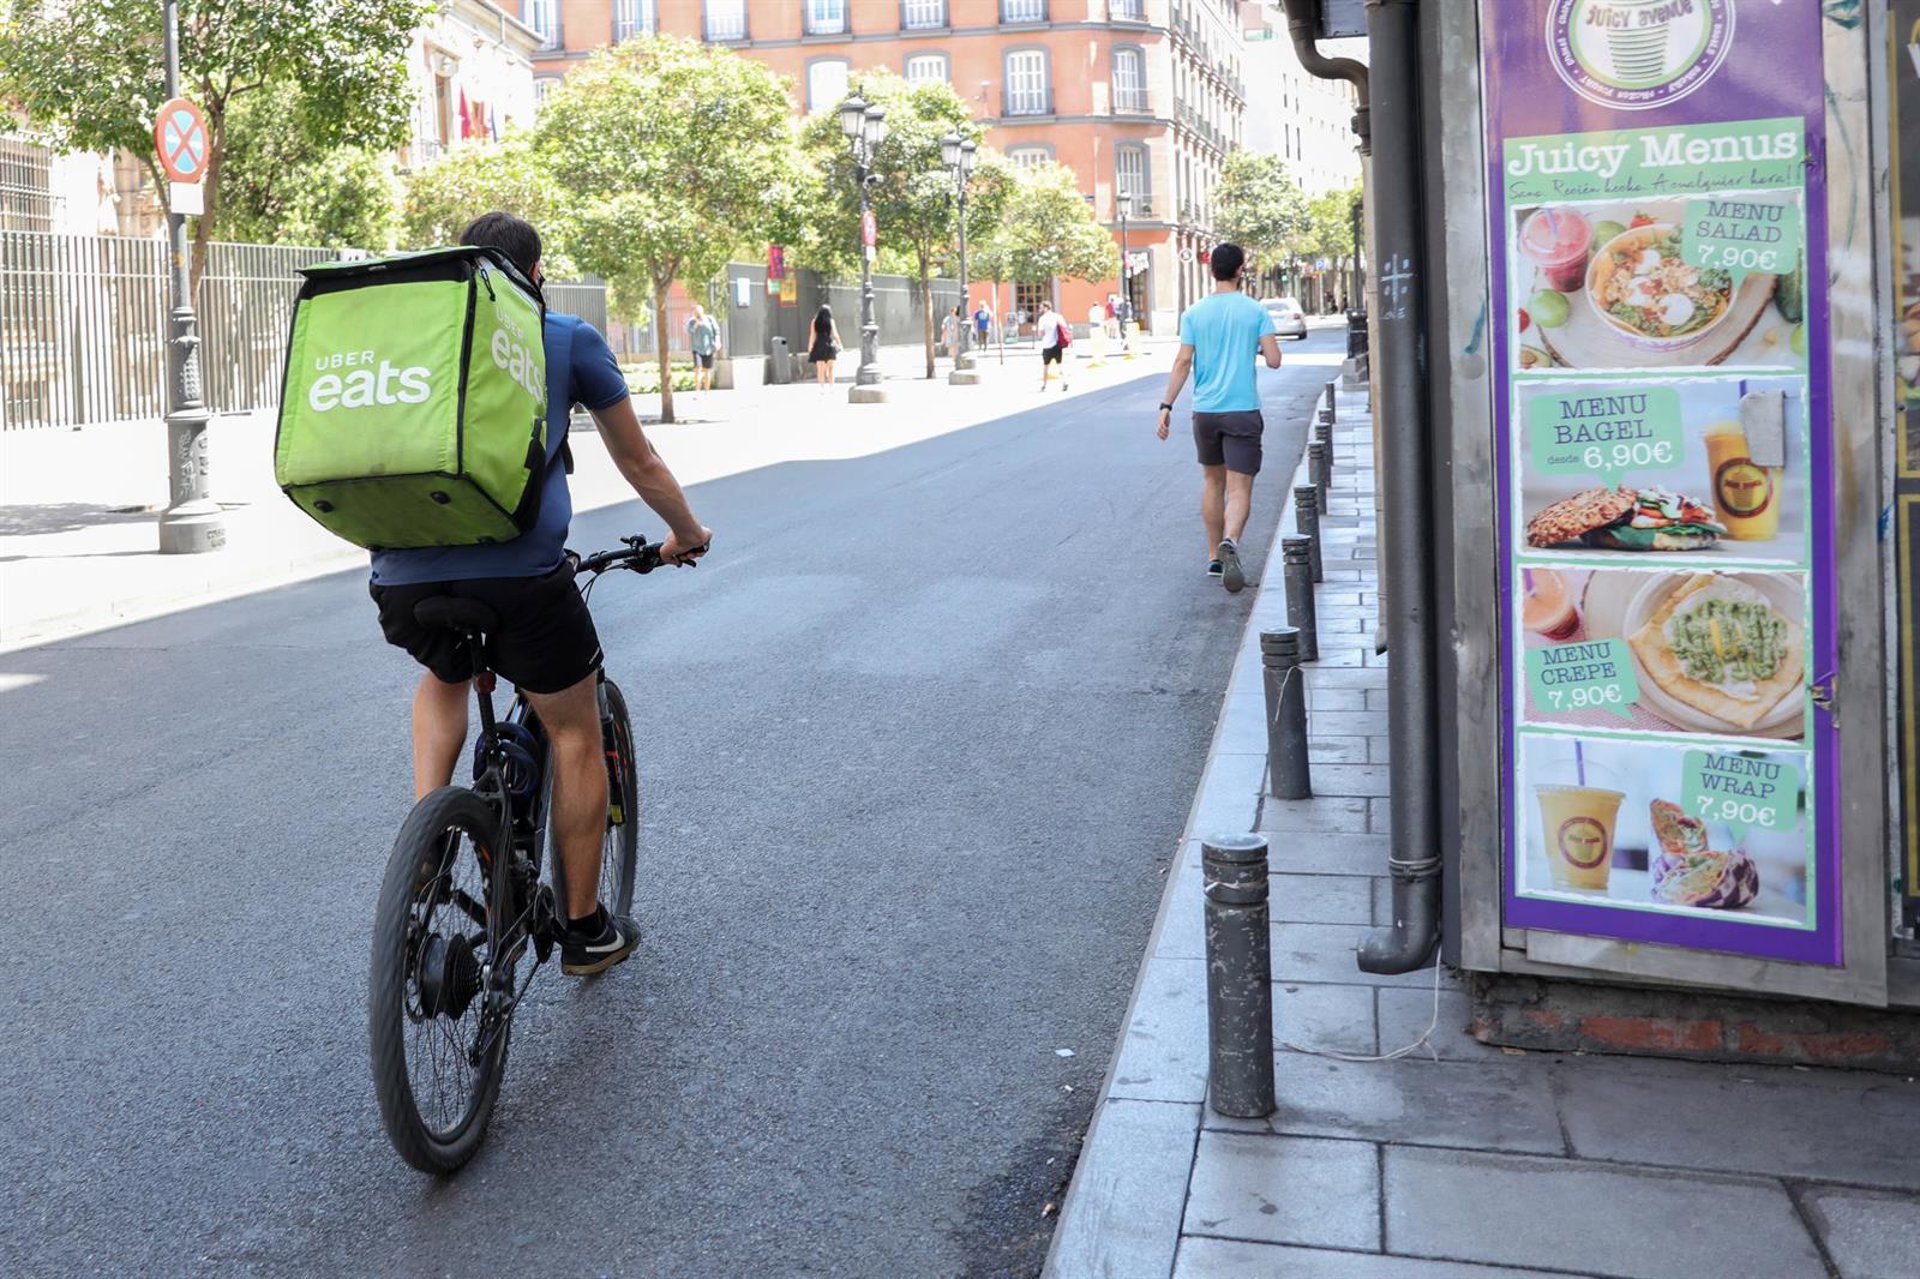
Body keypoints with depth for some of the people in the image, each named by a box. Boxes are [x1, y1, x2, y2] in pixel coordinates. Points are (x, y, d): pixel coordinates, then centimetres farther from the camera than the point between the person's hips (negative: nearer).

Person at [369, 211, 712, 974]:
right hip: (519, 572, -3)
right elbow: (640, 465, 24)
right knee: (575, 736, 17)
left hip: (404, 573, 4)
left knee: (444, 678, 36)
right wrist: (686, 536, 41)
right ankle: (586, 930, 26)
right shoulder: (568, 339, 15)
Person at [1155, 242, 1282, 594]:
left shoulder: (1194, 313, 2)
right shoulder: (1256, 311, -2)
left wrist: (1167, 406, -2)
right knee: (1239, 489, -5)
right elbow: (1274, 361, -6)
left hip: (1205, 411, 2)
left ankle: (1215, 557, 23)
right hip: (1243, 411, -2)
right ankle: (1230, 542, -32)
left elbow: (1183, 363, -5)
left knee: (1212, 482, 18)